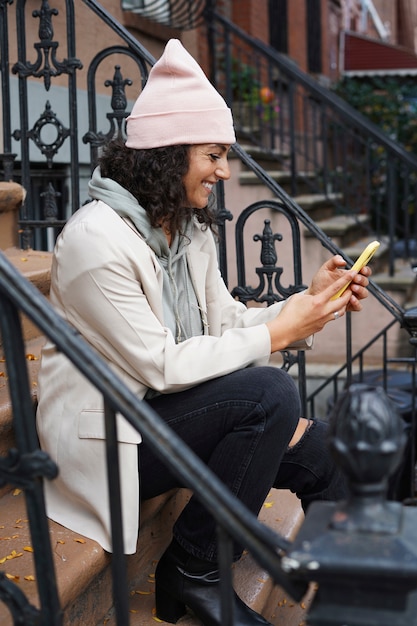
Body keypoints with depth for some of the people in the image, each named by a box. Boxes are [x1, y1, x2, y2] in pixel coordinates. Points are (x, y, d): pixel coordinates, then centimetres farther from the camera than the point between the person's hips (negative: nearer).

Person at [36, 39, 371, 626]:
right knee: (270, 391, -27)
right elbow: (162, 365, -23)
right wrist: (277, 333, -20)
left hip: (170, 412, 8)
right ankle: (192, 572, -9)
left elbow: (226, 323, 7)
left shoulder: (189, 228, 7)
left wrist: (310, 302, -8)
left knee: (328, 455, -6)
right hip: (106, 436, -8)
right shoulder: (97, 238, -21)